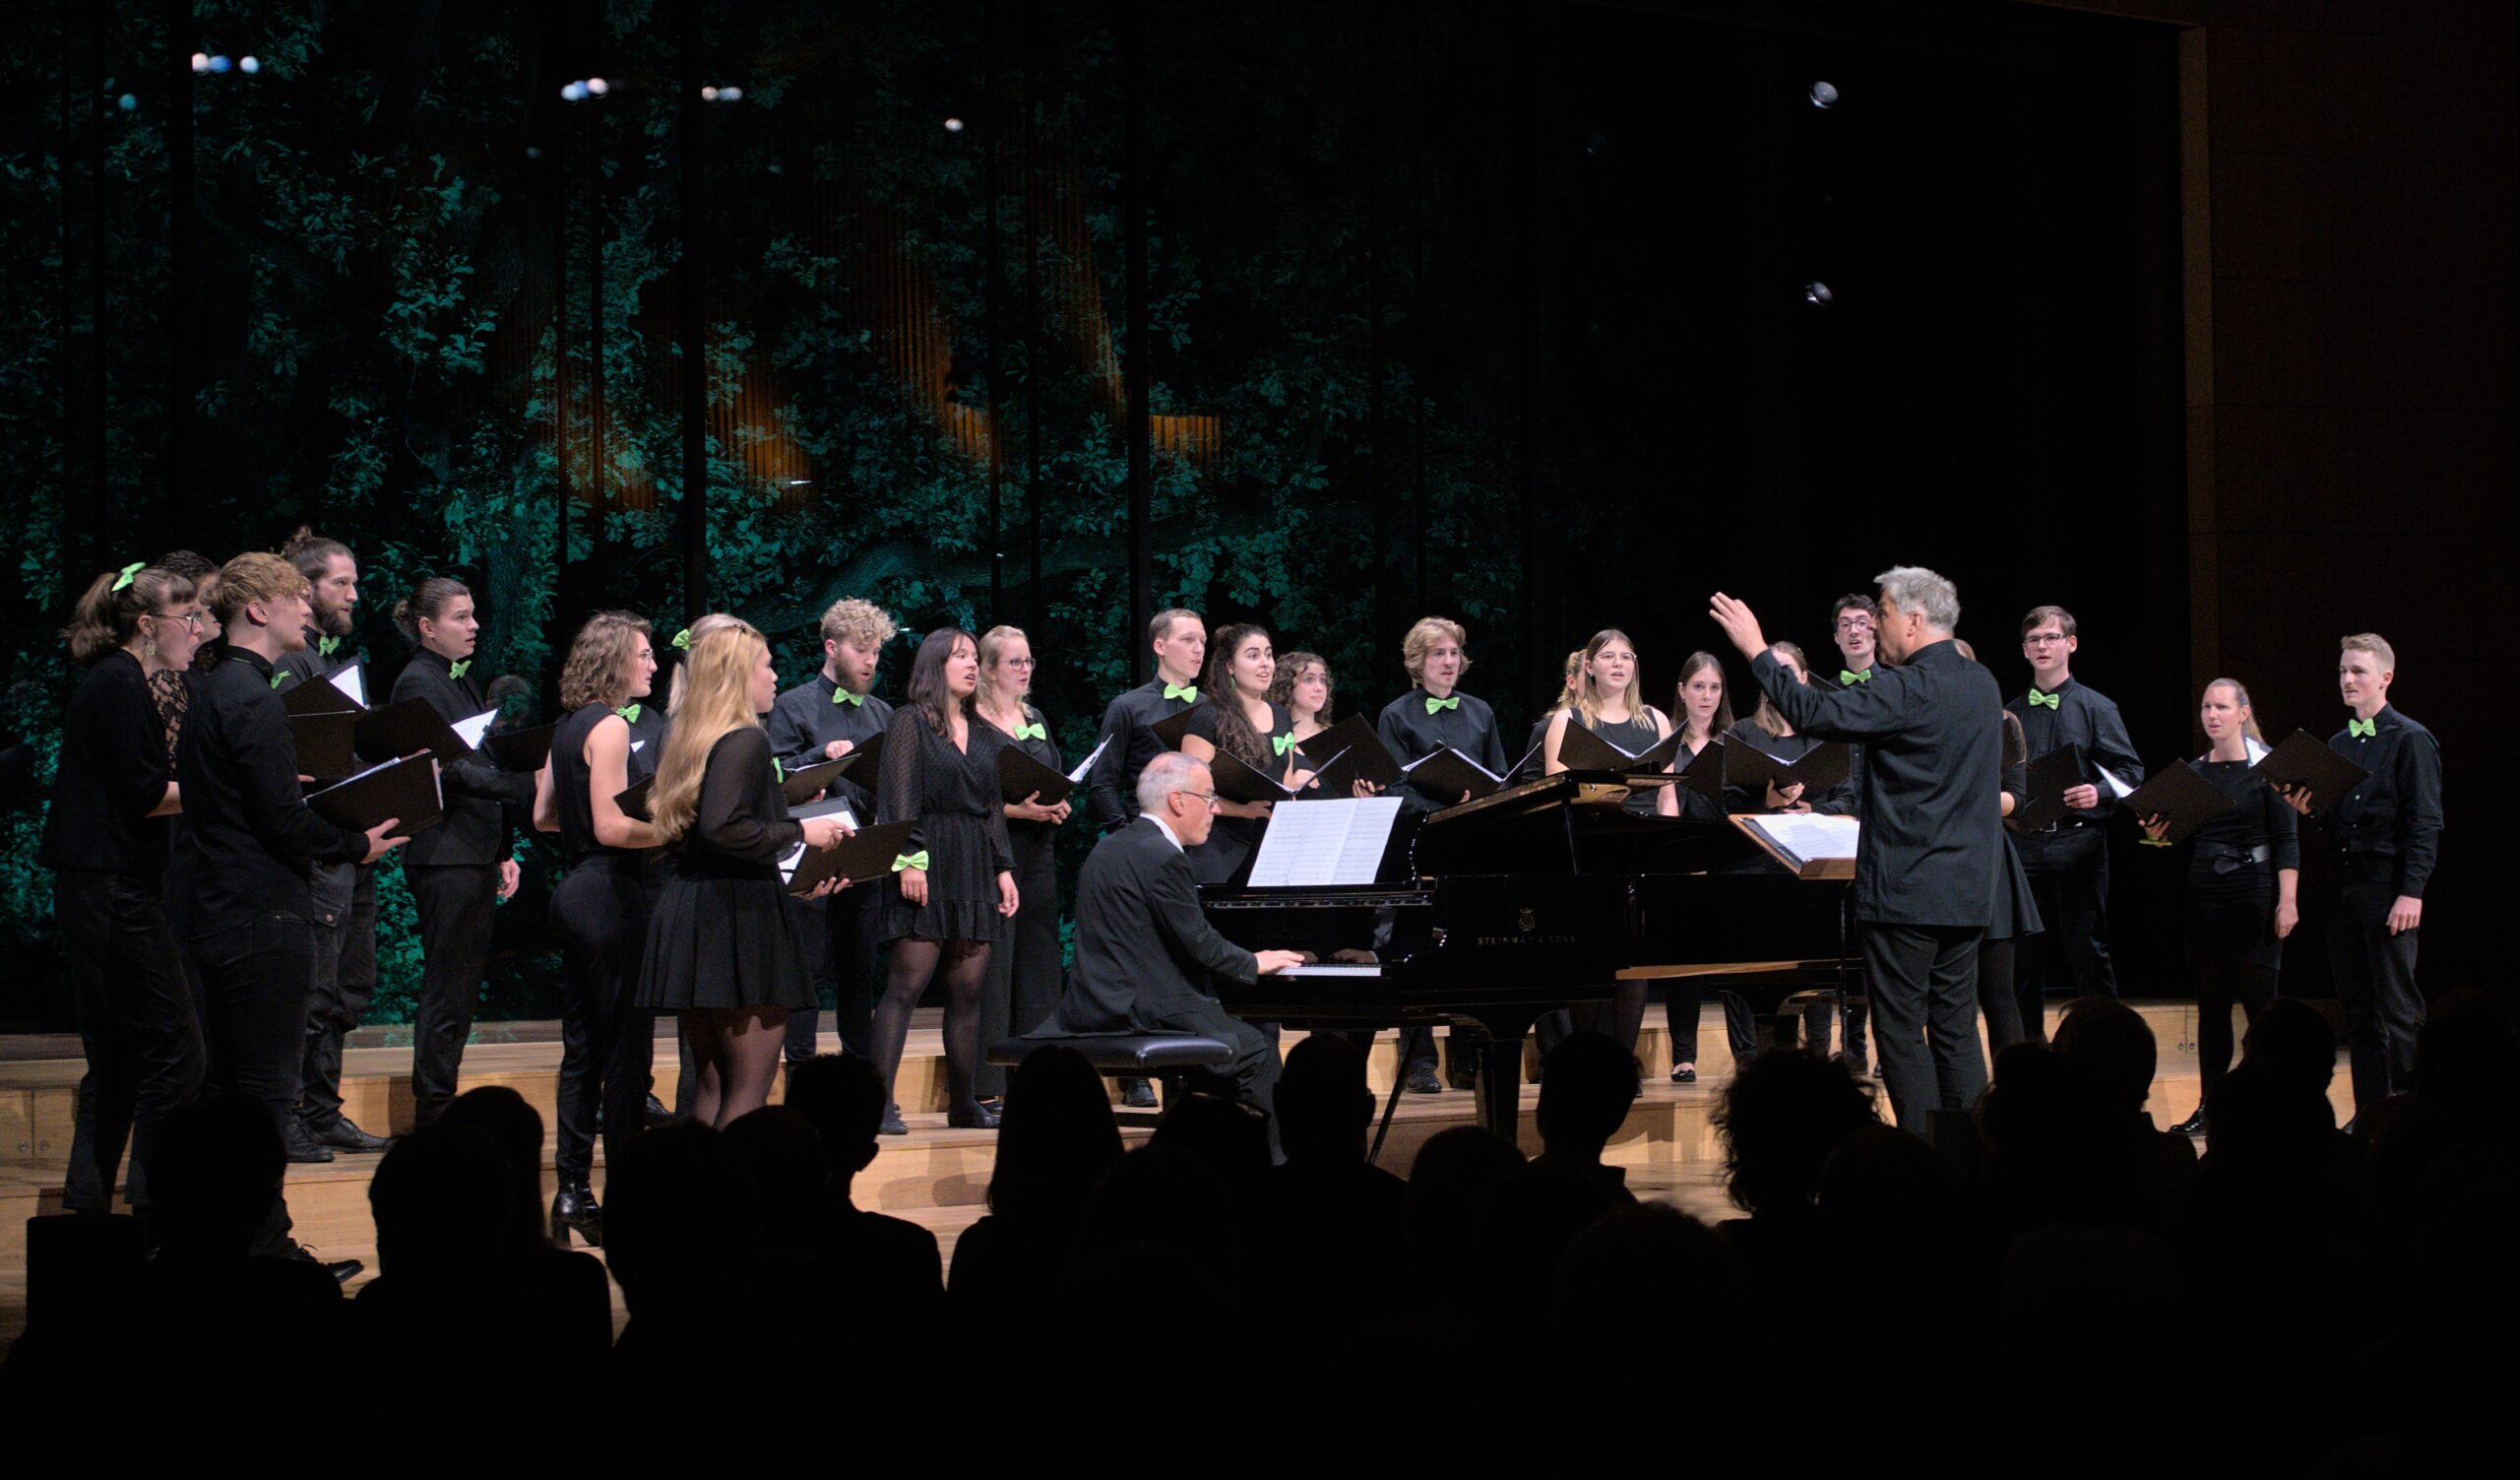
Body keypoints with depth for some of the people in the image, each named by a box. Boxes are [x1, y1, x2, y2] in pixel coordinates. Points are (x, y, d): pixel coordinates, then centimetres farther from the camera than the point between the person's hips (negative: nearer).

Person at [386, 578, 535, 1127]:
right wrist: (529, 786, -26)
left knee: (465, 984, 11)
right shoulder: (418, 683, -10)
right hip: (444, 854, -9)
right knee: (447, 988, -6)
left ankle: (439, 1105, 16)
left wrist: (502, 853, 17)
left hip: (477, 852, 9)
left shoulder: (463, 681, 18)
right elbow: (446, 771, -19)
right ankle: (433, 1108, 0)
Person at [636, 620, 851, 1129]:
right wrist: (800, 832, -13)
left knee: (710, 1083, 13)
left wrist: (797, 876, 22)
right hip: (738, 918, -9)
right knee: (750, 1086, -5)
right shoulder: (745, 740, -12)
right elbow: (724, 829, -25)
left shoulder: (692, 741, 16)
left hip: (687, 913, 9)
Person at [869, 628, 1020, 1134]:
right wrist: (908, 859, -17)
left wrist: (1004, 869, 12)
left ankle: (964, 1102, 11)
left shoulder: (982, 734, 20)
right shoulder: (910, 721, 1)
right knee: (908, 982, -11)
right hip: (928, 865, -6)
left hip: (975, 869, 6)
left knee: (968, 989, 6)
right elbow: (899, 797, -7)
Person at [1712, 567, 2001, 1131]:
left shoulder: (1907, 690, -17)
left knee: (1902, 1032, -2)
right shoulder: (1982, 684, 9)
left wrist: (1757, 652, -11)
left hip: (1906, 892, -8)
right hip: (1968, 891, 8)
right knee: (1955, 1031, 10)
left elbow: (1815, 713, -20)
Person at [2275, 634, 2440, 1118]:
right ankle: (2370, 1115, 12)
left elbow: (2425, 823, -10)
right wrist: (2308, 810, -1)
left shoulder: (2409, 740, -5)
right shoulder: (2338, 744, 16)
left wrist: (2412, 892, -17)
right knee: (2357, 1008, 8)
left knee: (2398, 1007, -6)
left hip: (2388, 884, -7)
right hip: (2345, 884, 7)